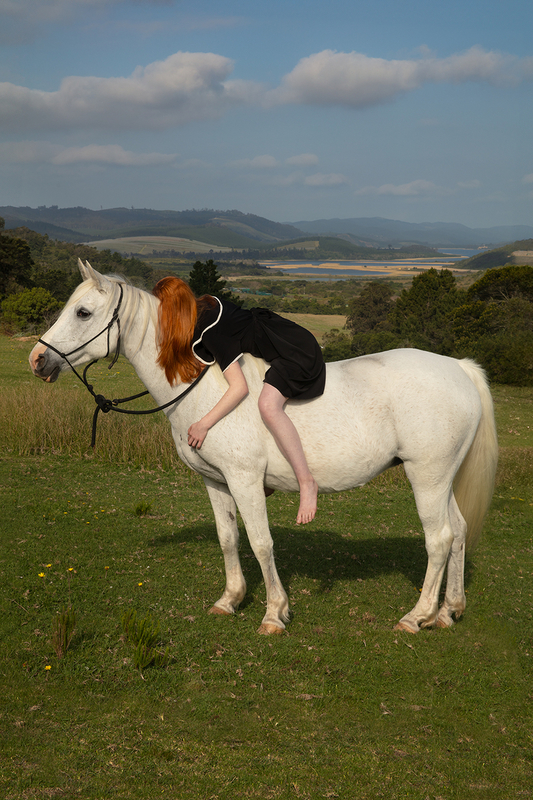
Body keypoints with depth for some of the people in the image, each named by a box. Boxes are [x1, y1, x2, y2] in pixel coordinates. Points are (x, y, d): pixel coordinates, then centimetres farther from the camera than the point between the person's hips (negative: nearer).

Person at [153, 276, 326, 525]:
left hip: (299, 352, -11)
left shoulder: (211, 330, -26)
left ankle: (307, 482, -22)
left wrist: (204, 424, -25)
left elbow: (239, 387, -29)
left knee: (267, 405, -32)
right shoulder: (204, 307, 2)